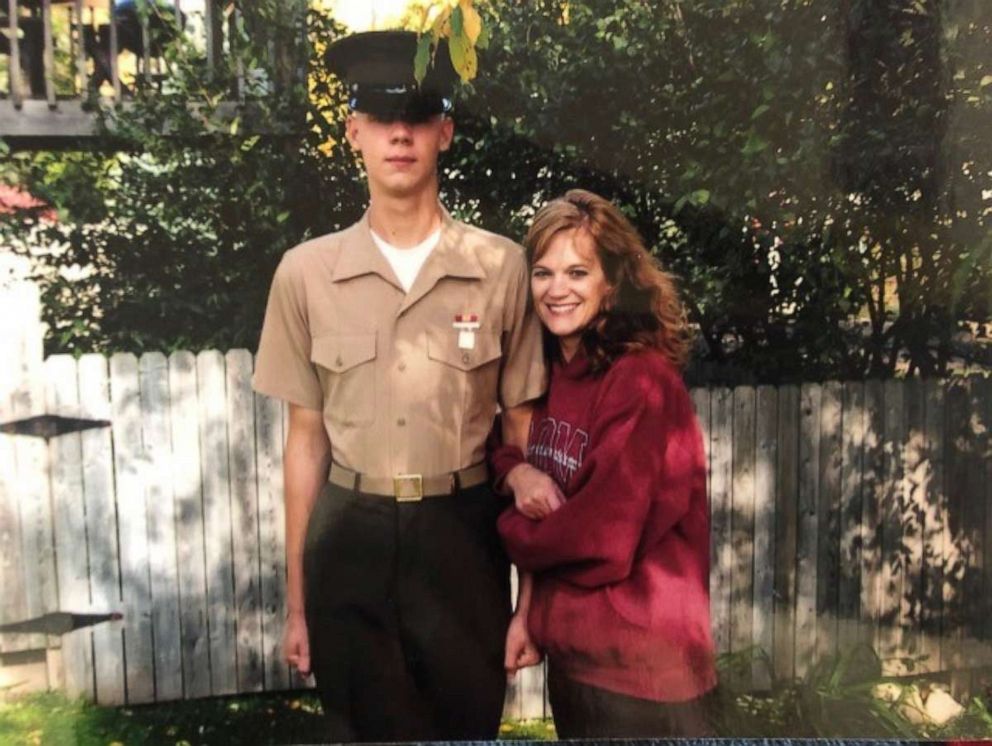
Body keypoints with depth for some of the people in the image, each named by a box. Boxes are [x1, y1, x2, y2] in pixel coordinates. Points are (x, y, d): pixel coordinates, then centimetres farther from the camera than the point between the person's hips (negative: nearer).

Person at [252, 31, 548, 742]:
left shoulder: (501, 266, -5)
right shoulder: (306, 271, -2)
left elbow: (523, 426, 1)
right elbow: (307, 438, 3)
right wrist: (296, 599, 6)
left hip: (461, 534, -1)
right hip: (348, 538, 1)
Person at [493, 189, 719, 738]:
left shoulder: (641, 380, -20)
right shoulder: (552, 372, 3)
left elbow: (603, 538, -23)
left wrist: (510, 529, -6)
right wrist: (526, 611, -5)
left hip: (640, 665, -7)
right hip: (568, 650, 7)